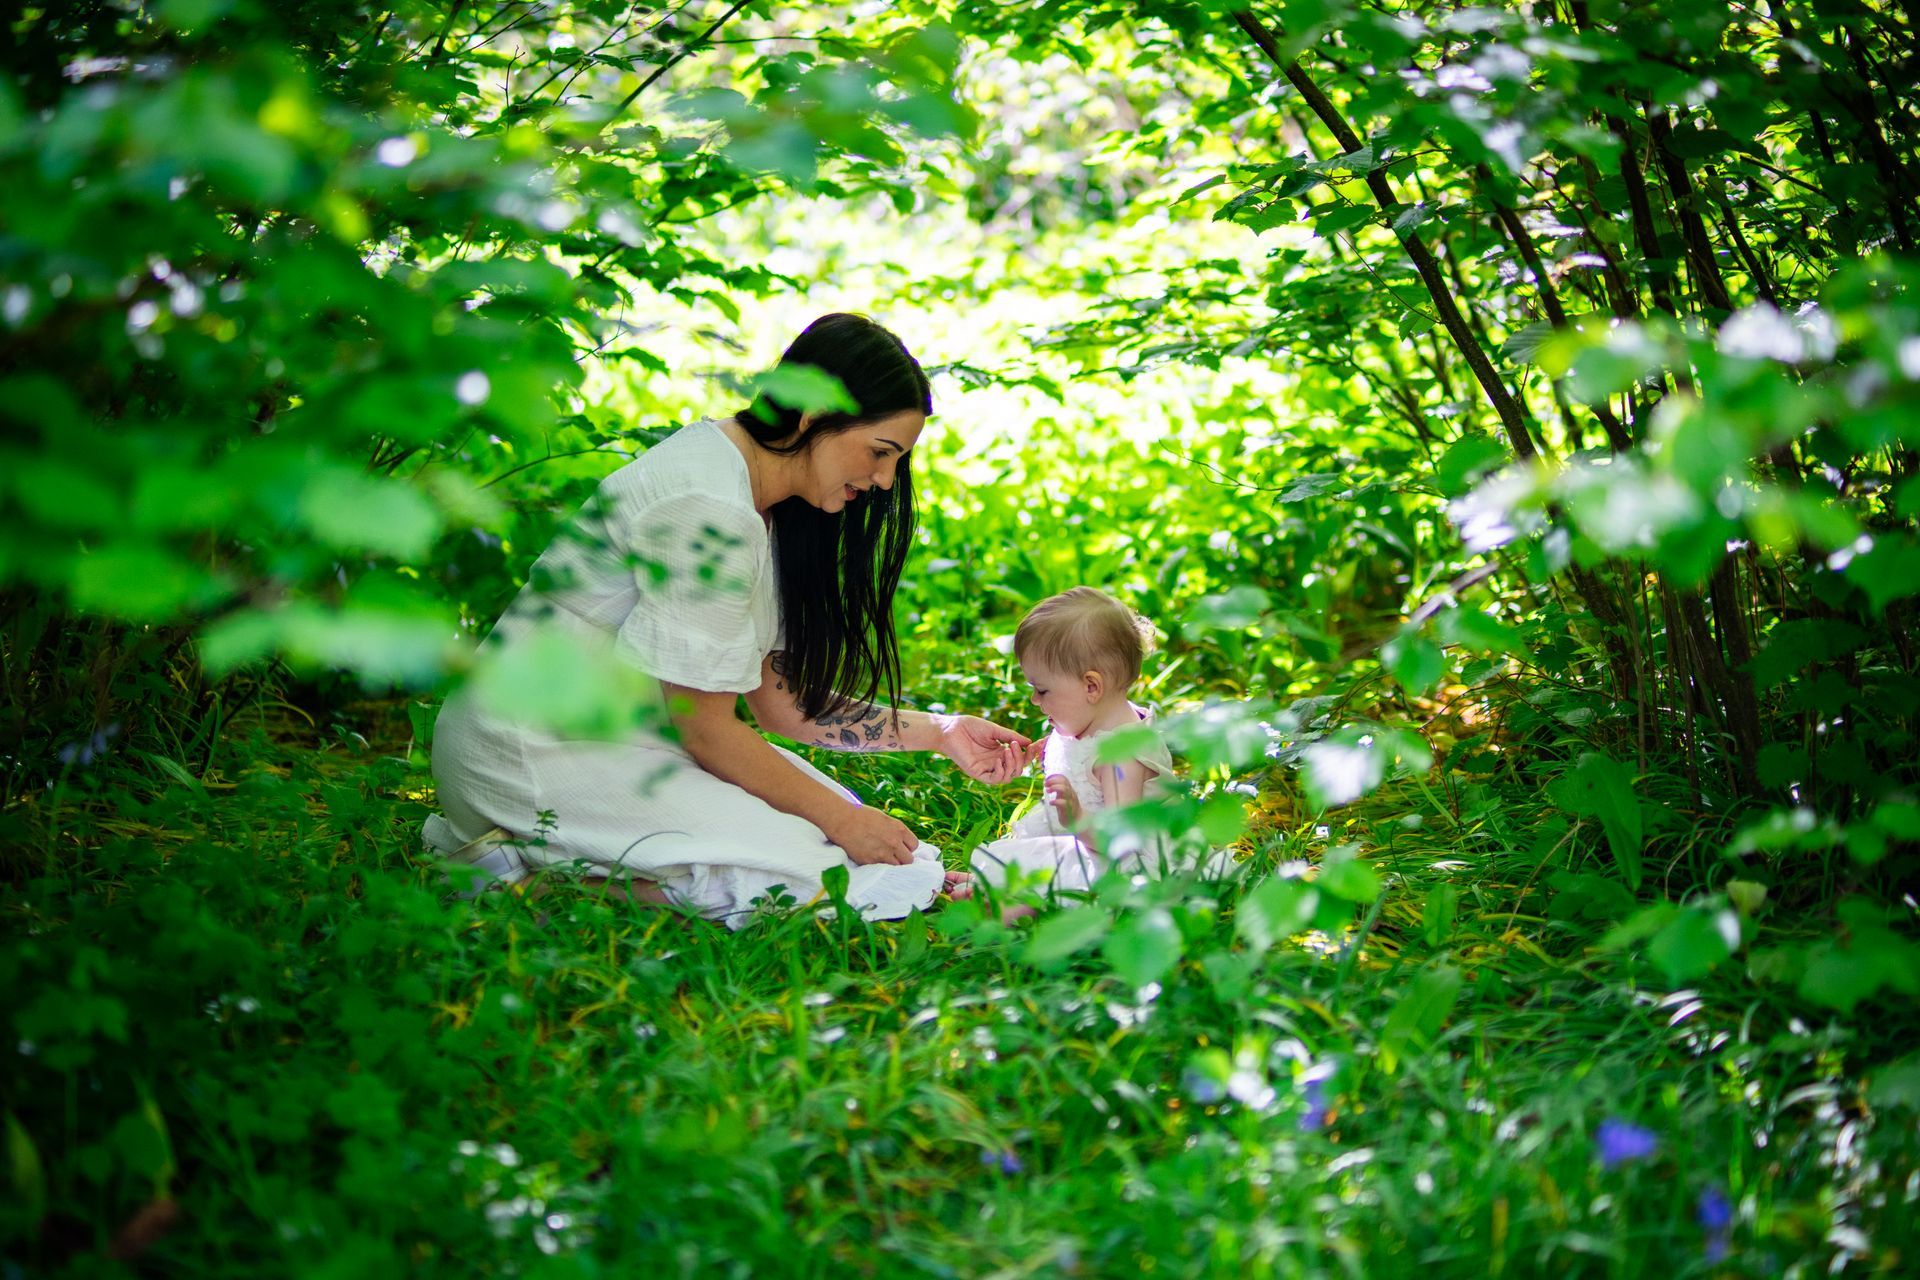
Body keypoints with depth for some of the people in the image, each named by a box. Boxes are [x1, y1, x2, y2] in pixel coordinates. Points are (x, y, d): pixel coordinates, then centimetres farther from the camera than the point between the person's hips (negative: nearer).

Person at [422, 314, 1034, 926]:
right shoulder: (708, 508, -23)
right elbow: (705, 729, -19)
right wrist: (841, 820, -10)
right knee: (798, 876, -18)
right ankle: (527, 858, -11)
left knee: (845, 819, 3)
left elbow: (783, 702, 9)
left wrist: (939, 732, 5)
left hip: (618, 736, 11)